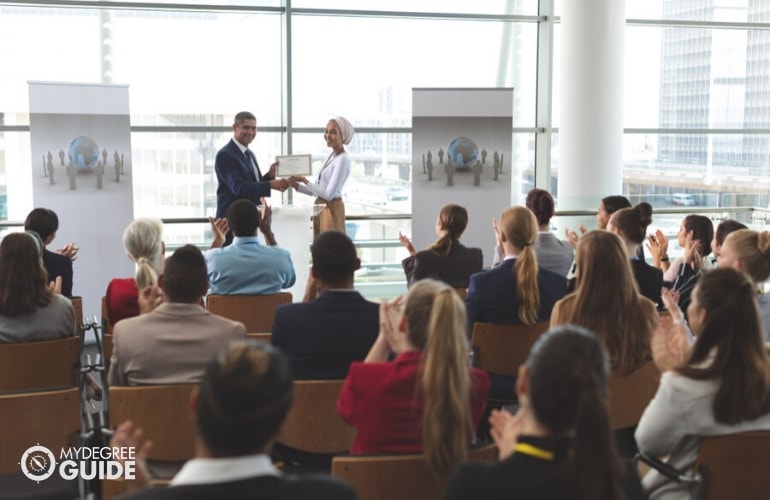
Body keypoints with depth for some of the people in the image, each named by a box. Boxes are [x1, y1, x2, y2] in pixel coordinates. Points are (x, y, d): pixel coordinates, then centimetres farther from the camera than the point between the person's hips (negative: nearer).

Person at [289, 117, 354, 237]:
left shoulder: (343, 160, -15)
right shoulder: (331, 157, 12)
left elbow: (329, 194, -19)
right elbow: (317, 190, 14)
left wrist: (305, 181, -13)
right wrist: (296, 185, 1)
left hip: (331, 209, -9)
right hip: (320, 208, 9)